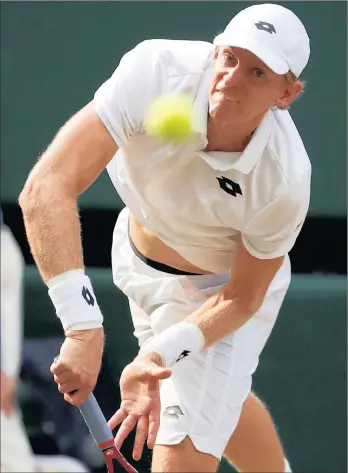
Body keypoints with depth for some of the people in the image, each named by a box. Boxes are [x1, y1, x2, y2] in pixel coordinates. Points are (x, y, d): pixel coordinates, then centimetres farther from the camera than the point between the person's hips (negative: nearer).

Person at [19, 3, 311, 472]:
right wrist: (84, 329, -52)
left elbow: (240, 298, -19)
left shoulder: (285, 182, -36)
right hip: (137, 255, 3)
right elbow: (47, 188, -44)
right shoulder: (156, 70, -37)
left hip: (221, 287, -3)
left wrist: (159, 353, -36)